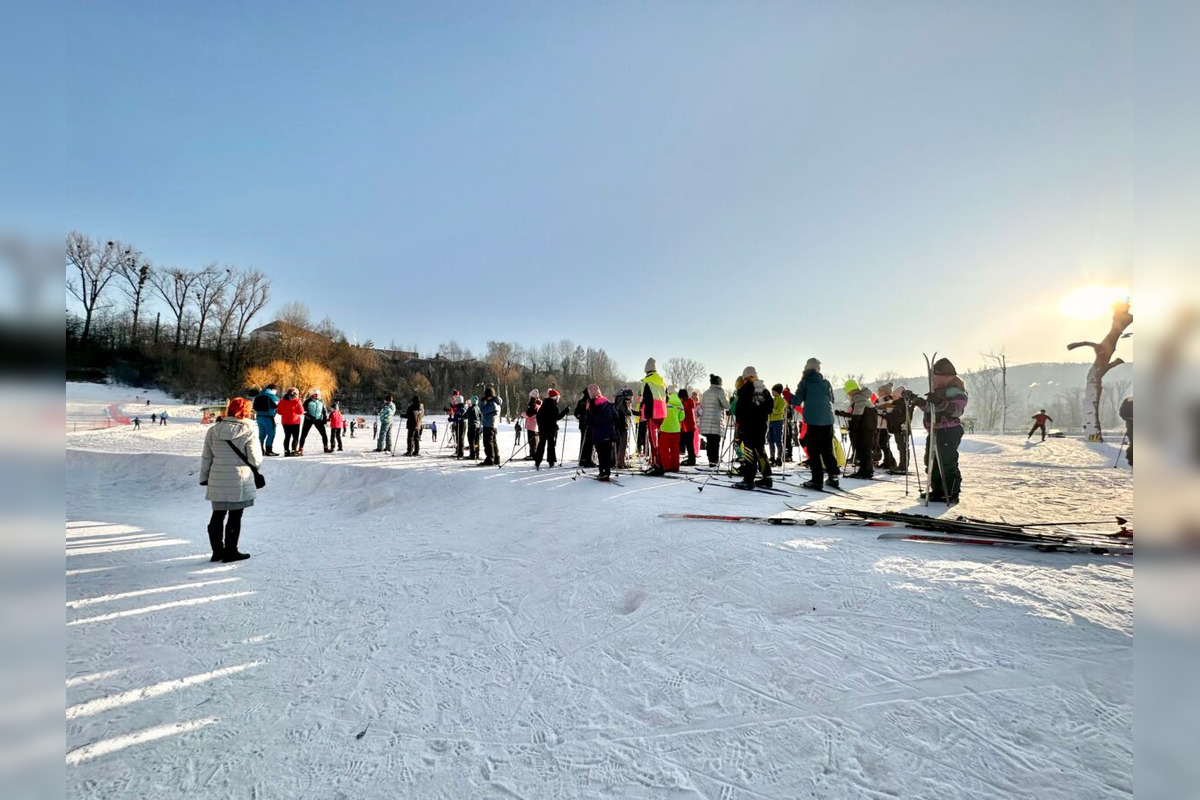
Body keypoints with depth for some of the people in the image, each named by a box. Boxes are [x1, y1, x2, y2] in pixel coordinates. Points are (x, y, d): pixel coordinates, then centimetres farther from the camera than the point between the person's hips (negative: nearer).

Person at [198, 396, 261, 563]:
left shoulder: (213, 430, 3)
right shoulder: (249, 431, -11)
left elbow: (206, 457, 8)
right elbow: (255, 460, -11)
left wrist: (204, 477, 18)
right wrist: (256, 466, 11)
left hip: (217, 481, 5)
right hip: (239, 481, -4)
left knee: (217, 515, 16)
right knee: (235, 517, 6)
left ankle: (217, 551, 25)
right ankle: (230, 552, 13)